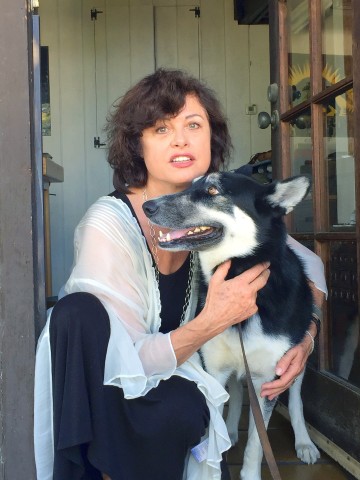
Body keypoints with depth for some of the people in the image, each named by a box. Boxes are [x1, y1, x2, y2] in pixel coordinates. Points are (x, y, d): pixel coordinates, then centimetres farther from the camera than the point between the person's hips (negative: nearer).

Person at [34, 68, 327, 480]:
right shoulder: (107, 225, -23)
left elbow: (308, 264, 5)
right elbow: (127, 365, -24)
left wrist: (305, 335, -12)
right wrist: (214, 320, -34)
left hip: (169, 373, 3)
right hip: (90, 394, -3)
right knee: (80, 310, -33)